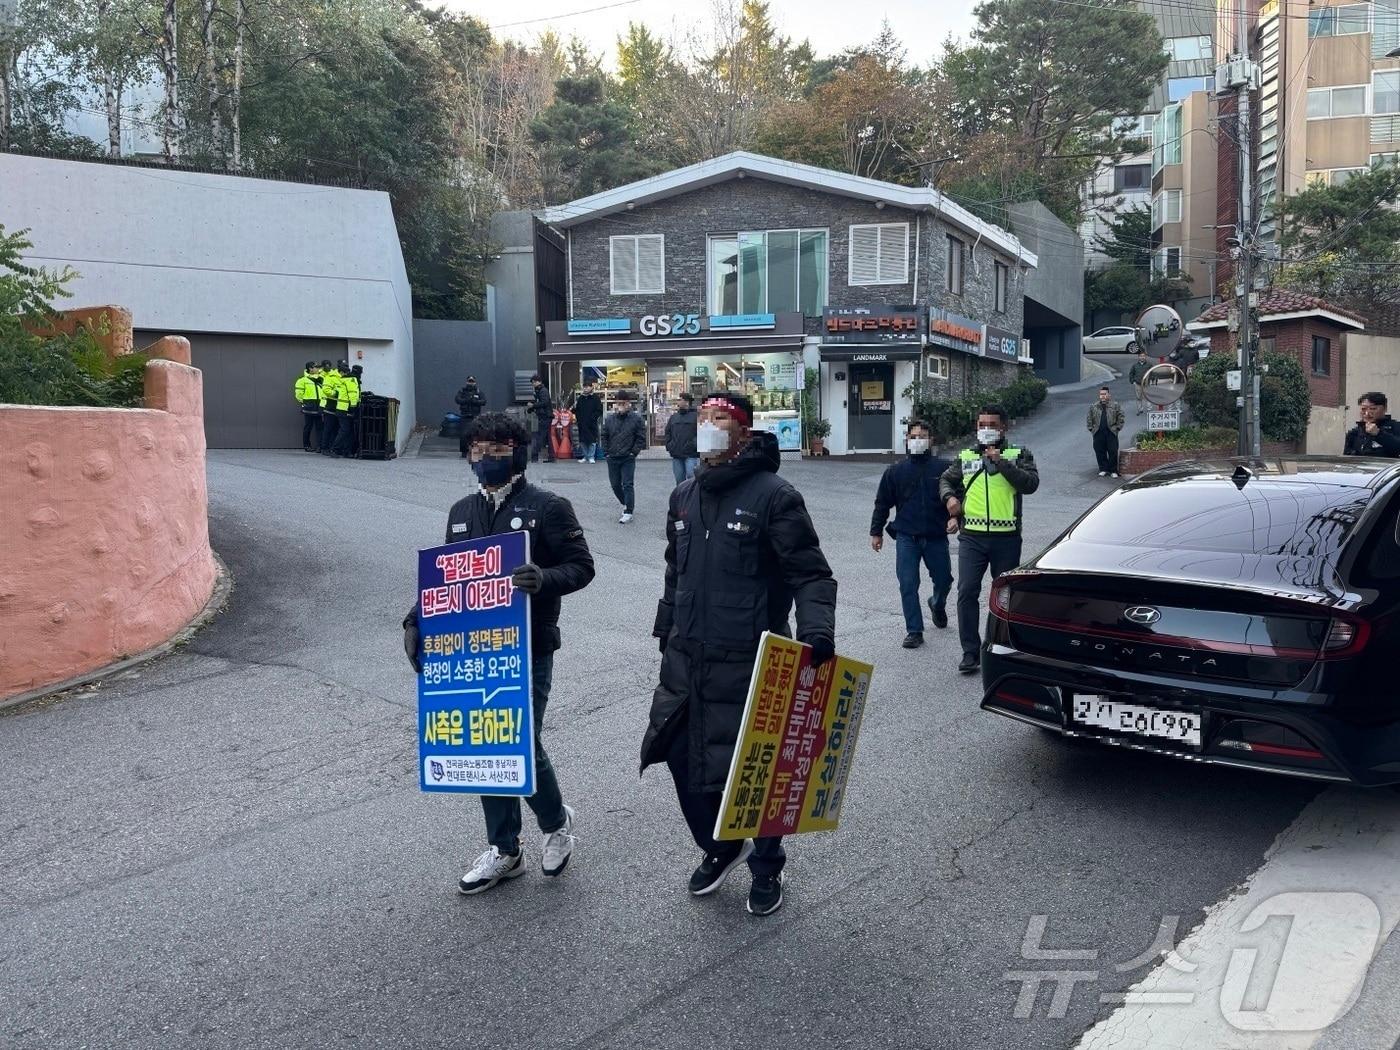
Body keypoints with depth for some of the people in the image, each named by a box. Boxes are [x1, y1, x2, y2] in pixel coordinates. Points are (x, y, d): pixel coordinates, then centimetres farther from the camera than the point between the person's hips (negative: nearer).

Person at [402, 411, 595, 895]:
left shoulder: (547, 507, -5)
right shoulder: (462, 512, 13)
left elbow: (581, 566, -6)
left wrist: (545, 579, -26)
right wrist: (415, 620, 4)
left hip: (529, 650, -5)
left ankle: (556, 821, 26)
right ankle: (503, 850, 25)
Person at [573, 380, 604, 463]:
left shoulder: (596, 398, -2)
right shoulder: (580, 398, 13)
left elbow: (599, 411, -7)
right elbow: (577, 411, 21)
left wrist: (593, 418, -16)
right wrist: (574, 408, 1)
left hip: (592, 424, -5)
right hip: (582, 423, 5)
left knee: (592, 441, -2)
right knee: (583, 441, 7)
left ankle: (591, 457, 8)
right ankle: (585, 456, 19)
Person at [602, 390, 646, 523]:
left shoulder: (636, 419, -3)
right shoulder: (610, 419, 8)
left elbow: (641, 438, -3)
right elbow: (604, 436, 15)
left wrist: (634, 452, -10)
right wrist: (606, 452, 7)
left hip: (628, 459, -5)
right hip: (612, 458, 5)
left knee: (627, 485, -8)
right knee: (615, 485, 12)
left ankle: (628, 512, -5)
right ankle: (626, 504, 33)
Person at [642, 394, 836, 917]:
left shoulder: (773, 496, -12)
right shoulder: (684, 496, 9)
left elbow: (812, 575, -14)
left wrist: (816, 631, -30)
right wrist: (667, 632, 24)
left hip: (749, 664, -6)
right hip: (685, 660, 7)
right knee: (682, 758, 13)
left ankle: (766, 869, 30)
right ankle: (719, 847, 38)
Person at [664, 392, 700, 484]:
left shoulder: (696, 415, -2)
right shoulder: (674, 417, 16)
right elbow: (667, 432, 21)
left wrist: (694, 444, -17)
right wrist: (669, 445, 7)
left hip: (691, 455, -6)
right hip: (676, 455, 6)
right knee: (679, 481, 10)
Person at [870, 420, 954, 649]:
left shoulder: (945, 468, 0)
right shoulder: (895, 472, 4)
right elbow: (882, 503, 9)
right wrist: (876, 532, 8)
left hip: (936, 537, 0)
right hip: (906, 538, 0)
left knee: (944, 580, 12)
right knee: (908, 585, -5)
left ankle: (937, 605, 46)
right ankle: (914, 631, 3)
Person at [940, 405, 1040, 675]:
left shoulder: (1018, 455, 4)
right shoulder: (966, 457, 13)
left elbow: (1031, 484, -11)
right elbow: (946, 480, 24)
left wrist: (1001, 462, -17)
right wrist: (950, 497, 3)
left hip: (1006, 537, -1)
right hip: (971, 536, 1)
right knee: (967, 592, -8)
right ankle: (971, 652, -2)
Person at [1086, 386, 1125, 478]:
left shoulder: (1115, 405, 5)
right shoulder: (1093, 407, 11)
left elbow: (1121, 418, 5)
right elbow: (1089, 419, 16)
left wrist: (1117, 428, -3)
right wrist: (1091, 428, 6)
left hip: (1111, 433, -2)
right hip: (1098, 434, 2)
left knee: (1113, 452, -3)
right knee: (1100, 452, 3)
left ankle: (1113, 471, 5)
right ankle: (1103, 469, 14)